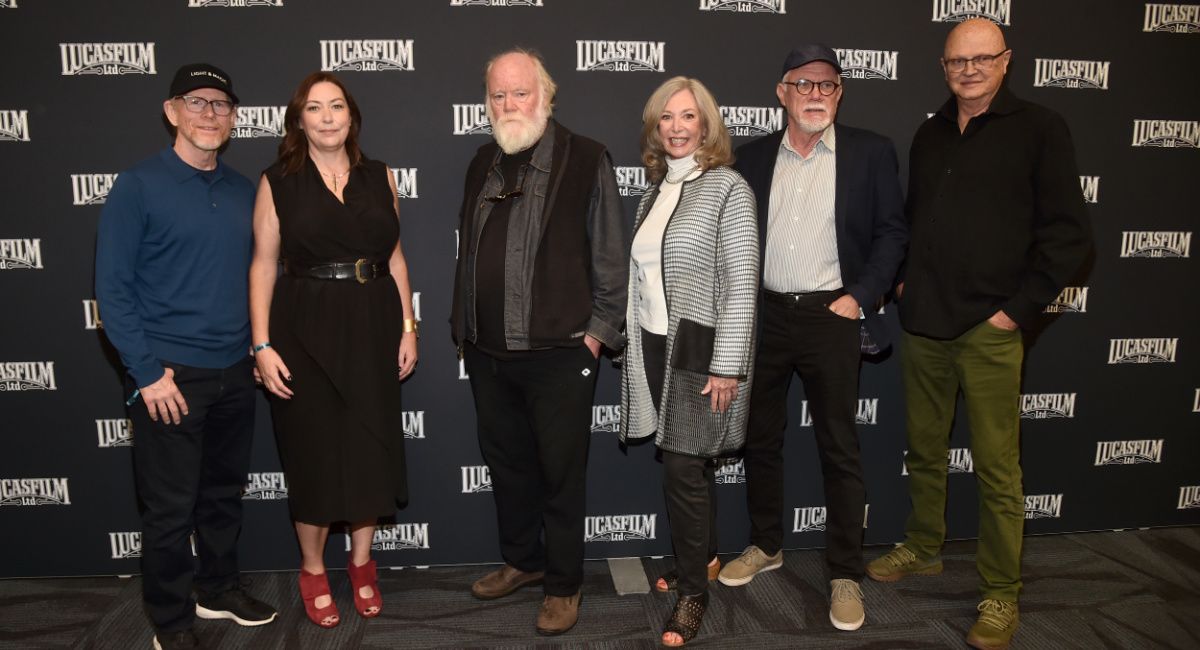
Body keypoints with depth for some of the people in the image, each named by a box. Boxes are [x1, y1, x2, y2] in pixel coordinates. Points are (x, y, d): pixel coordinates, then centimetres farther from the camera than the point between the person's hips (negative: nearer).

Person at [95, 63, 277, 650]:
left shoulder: (242, 191, 7)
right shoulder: (138, 186, -7)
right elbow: (112, 289, -9)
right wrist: (148, 372, -13)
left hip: (235, 373, 5)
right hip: (171, 377, -5)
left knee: (224, 492, 17)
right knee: (170, 507, 6)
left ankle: (218, 589, 37)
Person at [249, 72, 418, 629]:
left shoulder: (379, 177, 7)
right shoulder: (278, 181, -1)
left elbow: (394, 257, 9)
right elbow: (263, 266, -2)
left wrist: (407, 326, 4)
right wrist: (262, 345, -9)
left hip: (372, 327, 3)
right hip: (305, 330, -2)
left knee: (371, 445, 9)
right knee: (313, 449, 6)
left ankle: (361, 563, 29)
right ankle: (313, 570, 28)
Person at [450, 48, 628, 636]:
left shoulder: (586, 159, -6)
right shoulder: (482, 164, 11)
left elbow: (611, 257, -5)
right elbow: (468, 252, 16)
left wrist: (597, 333, -8)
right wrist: (463, 325, 13)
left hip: (559, 353, -5)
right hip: (487, 353, 6)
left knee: (561, 473, 7)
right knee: (507, 465, 18)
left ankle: (563, 584, 24)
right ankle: (522, 560, 38)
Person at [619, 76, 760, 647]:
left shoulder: (728, 188, -8)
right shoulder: (654, 195, 12)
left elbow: (741, 281, -14)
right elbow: (644, 277, 13)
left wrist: (727, 367, -17)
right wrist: (630, 344, 10)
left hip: (700, 350, -6)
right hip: (654, 348, 6)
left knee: (683, 470, -4)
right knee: (686, 465, 15)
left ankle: (693, 590, 12)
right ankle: (703, 557, 34)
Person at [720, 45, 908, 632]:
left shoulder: (870, 152, 0)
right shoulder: (754, 156, 7)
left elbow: (891, 231, 0)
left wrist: (860, 297, -9)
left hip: (832, 316, -3)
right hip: (764, 315, 3)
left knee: (839, 448, 3)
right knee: (760, 438, 13)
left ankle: (845, 574, 16)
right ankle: (765, 545, 32)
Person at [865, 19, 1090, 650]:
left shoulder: (1039, 128, -2)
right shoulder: (930, 133, 13)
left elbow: (1068, 234, -6)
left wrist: (1018, 308, -10)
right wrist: (902, 279, 10)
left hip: (988, 330, -5)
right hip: (922, 324, 5)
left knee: (997, 468, 0)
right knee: (923, 450, 15)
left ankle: (1000, 594, 14)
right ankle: (922, 548, 33)